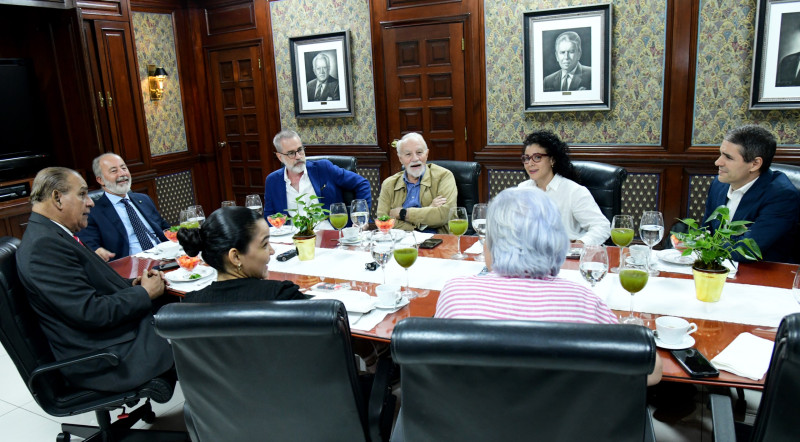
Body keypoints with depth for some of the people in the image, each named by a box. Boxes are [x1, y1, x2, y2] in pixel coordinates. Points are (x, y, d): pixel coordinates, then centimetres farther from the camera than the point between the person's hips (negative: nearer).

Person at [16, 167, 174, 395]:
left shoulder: (53, 236, 9)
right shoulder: (44, 246, -21)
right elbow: (91, 312, -26)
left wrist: (132, 284, -1)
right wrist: (144, 293, -13)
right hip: (101, 360, -9)